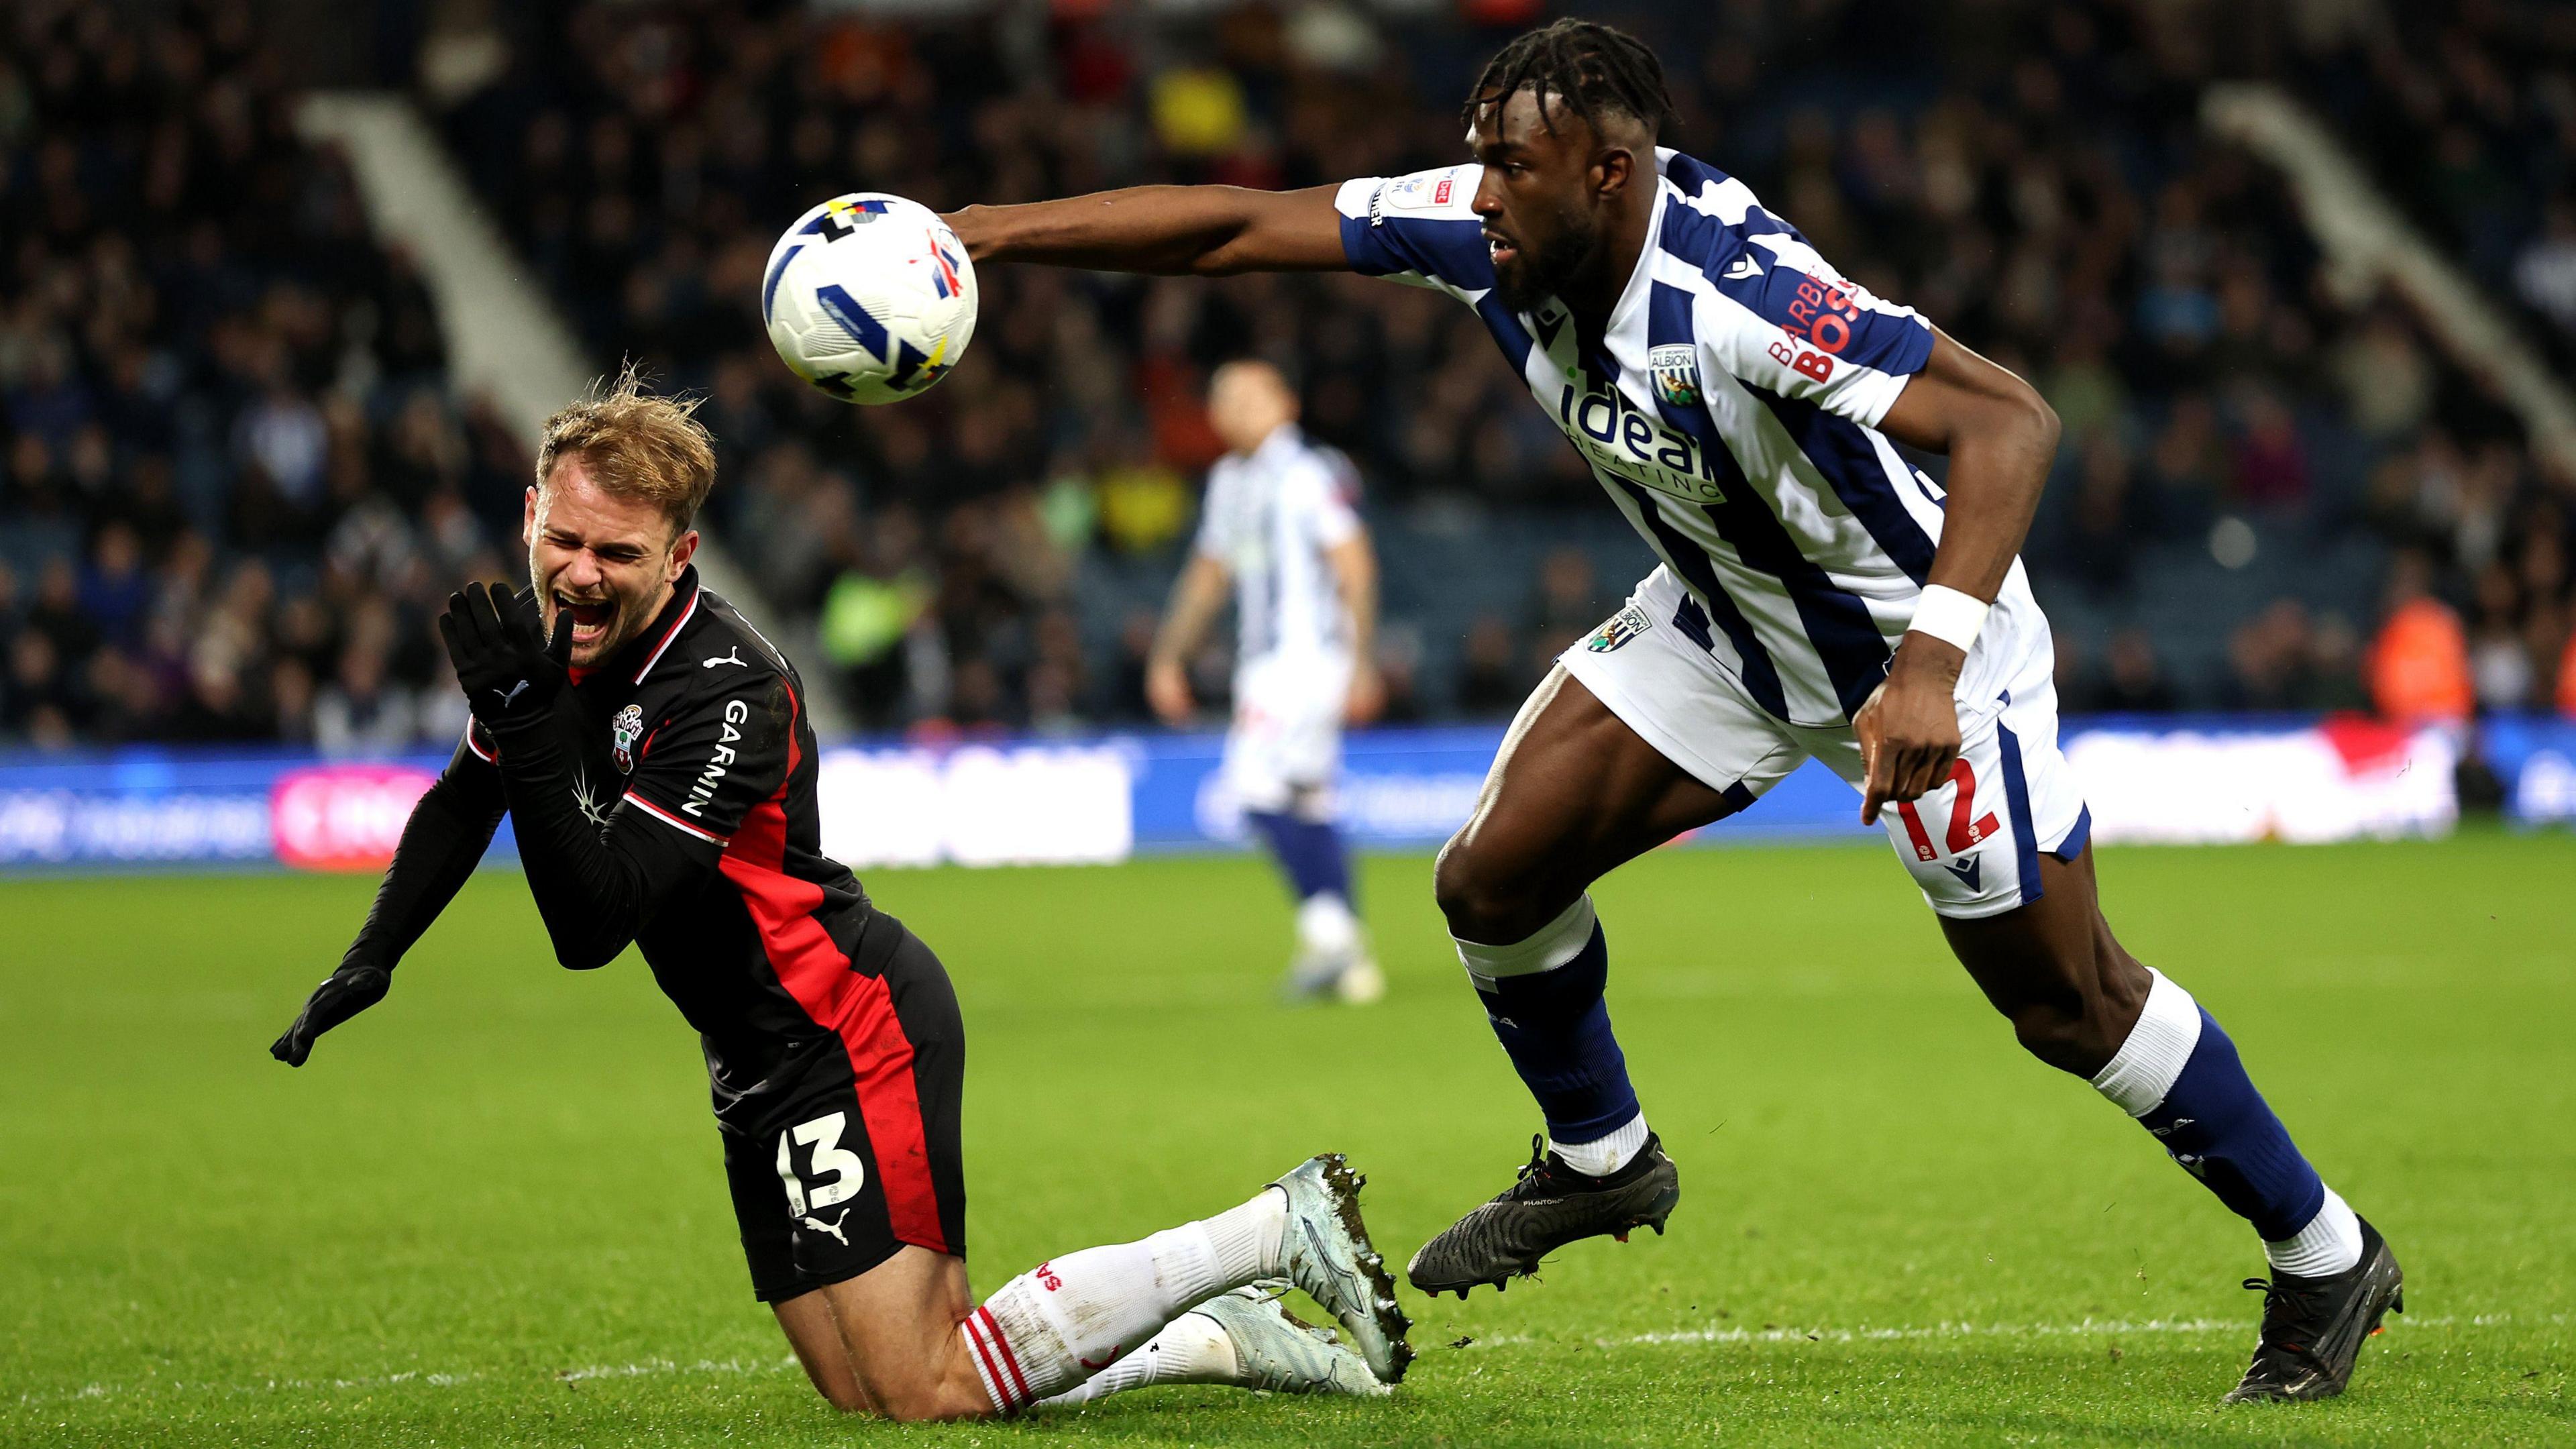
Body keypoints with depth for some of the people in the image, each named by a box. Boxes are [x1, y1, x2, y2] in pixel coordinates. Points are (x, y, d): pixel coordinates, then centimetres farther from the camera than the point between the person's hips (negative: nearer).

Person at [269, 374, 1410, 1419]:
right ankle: (1223, 1339, 18)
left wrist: (531, 722, -35)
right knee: (875, 1395, 4)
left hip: (855, 1031, -9)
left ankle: (1280, 1230, -5)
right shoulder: (556, 636, 2)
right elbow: (465, 803, 22)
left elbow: (594, 924, -29)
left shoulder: (727, 691, -24)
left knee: (921, 1395, -15)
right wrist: (368, 963, 13)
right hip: (764, 1072, 9)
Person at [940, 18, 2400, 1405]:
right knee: (1494, 879, 0)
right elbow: (1235, 225, -12)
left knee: (2064, 996, -2)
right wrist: (987, 231, -18)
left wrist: (1932, 663, -54)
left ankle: (2325, 1255, 18)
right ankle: (1601, 1163, 27)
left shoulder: (1739, 294, -38)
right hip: (1727, 625, 7)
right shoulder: (1490, 234, -17)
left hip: (1919, 641, -7)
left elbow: (2009, 419, -44)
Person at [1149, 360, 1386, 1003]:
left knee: (1262, 787, -18)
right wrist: (1168, 656, 22)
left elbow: (1355, 567, -14)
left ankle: (1329, 933, -15)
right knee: (1306, 809, 6)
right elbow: (1209, 572, 25)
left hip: (1311, 654, -8)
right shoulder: (1229, 480, 16)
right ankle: (1344, 951, 8)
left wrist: (1361, 665, -18)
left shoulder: (1307, 474, -10)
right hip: (1264, 661, 8)